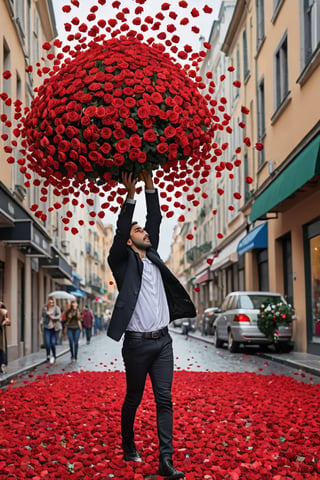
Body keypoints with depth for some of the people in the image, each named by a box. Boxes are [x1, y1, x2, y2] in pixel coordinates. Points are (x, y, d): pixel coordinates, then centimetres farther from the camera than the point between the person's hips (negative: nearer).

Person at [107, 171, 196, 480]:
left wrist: (150, 186, 3)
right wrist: (130, 196, -20)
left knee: (164, 400, -1)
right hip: (137, 342, -4)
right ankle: (128, 448, 29)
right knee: (133, 399, 9)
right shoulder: (123, 261, 1)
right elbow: (119, 233, -14)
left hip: (162, 340, 5)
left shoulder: (152, 256, 15)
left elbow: (155, 222, 9)